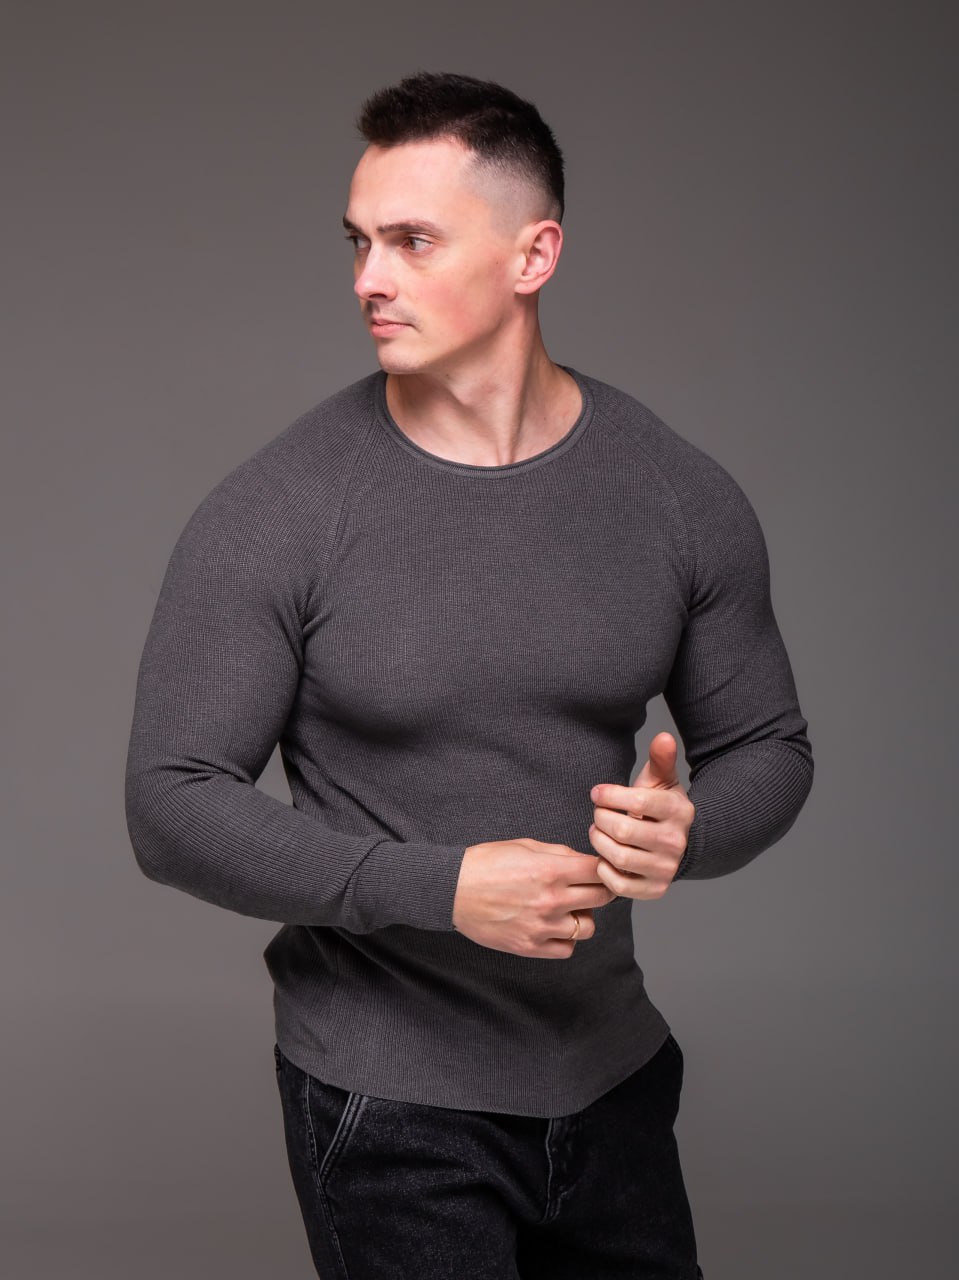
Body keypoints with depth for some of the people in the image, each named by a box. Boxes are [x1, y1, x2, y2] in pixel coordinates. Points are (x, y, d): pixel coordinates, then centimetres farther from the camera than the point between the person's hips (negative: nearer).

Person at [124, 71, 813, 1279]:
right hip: (389, 1099, -3)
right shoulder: (273, 512, -14)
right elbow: (173, 801, -13)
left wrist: (689, 829, -17)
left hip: (610, 1074, 4)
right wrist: (440, 886, -23)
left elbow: (766, 748, 6)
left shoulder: (681, 497, -5)